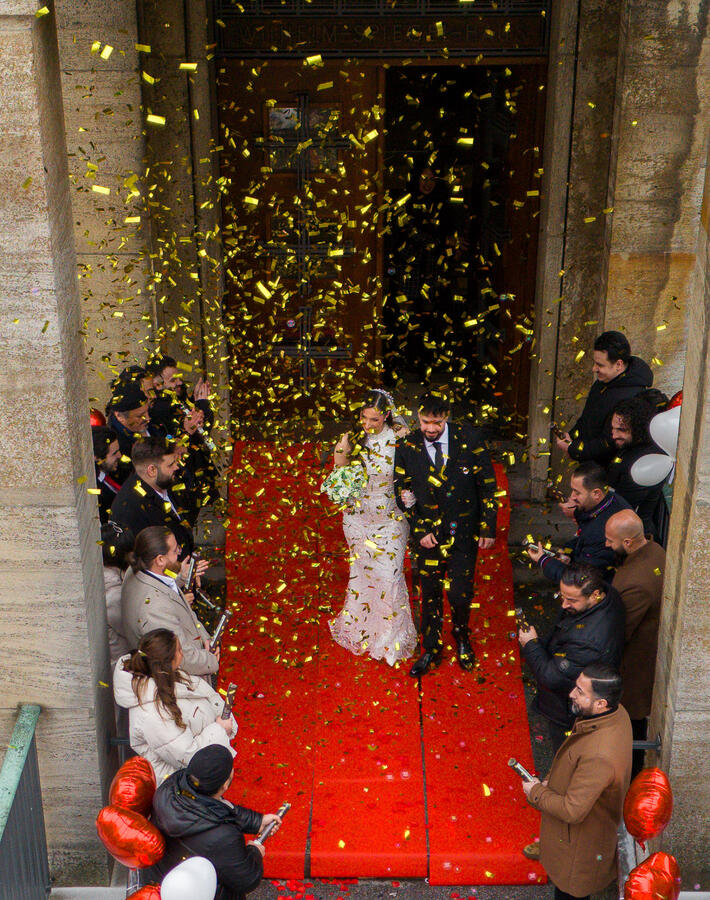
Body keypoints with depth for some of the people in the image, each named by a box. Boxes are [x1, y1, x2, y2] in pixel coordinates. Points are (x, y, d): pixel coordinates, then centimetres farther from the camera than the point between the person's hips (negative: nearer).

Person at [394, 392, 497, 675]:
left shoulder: (470, 439, -10)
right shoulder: (406, 447, -7)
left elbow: (488, 484, -2)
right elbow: (403, 493, 3)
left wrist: (488, 527, -3)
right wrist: (419, 531, -5)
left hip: (464, 534, -1)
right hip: (428, 535, 1)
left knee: (460, 595, -1)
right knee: (430, 594, 11)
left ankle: (461, 635, 32)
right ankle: (431, 650, 32)